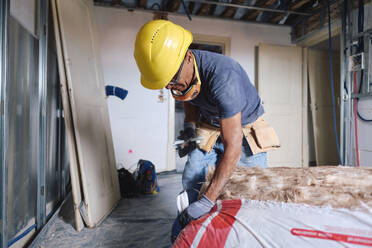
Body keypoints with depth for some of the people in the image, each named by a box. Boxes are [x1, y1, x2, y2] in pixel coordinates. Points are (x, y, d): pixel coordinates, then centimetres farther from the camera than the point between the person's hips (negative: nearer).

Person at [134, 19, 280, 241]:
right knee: (190, 181, -1)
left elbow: (233, 146, -39)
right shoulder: (176, 70, -17)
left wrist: (208, 200, -37)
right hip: (211, 127, 5)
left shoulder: (223, 77, -39)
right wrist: (189, 125, -8)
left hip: (245, 127, -4)